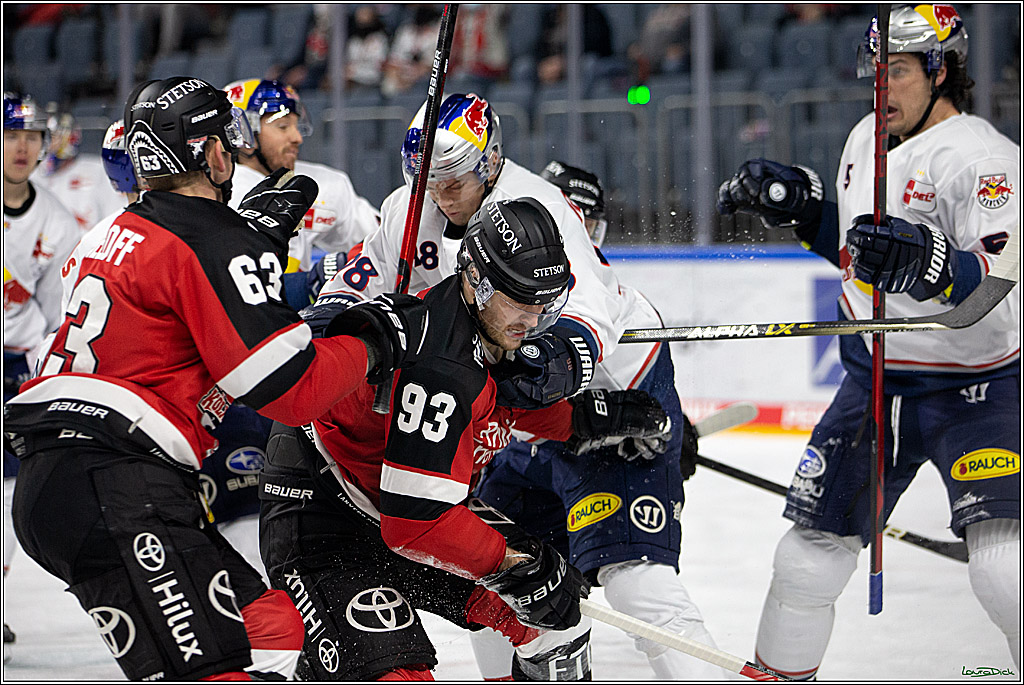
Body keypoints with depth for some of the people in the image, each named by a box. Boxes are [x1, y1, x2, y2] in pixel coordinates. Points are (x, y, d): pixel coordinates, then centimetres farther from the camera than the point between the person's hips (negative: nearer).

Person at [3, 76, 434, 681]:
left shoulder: (130, 230, 21)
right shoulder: (215, 244, -8)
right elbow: (293, 392, -11)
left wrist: (260, 229, 25)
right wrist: (376, 346, 4)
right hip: (112, 490, -10)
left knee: (272, 627, 14)